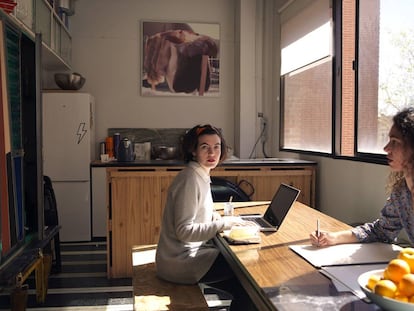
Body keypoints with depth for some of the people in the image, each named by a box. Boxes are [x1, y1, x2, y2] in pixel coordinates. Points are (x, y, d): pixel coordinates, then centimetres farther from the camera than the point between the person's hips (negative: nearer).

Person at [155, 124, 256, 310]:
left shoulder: (201, 176, 8)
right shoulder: (190, 180, -21)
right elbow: (184, 231, -25)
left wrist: (216, 216, 0)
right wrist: (224, 223, -21)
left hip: (189, 252, 9)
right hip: (181, 261, -9)